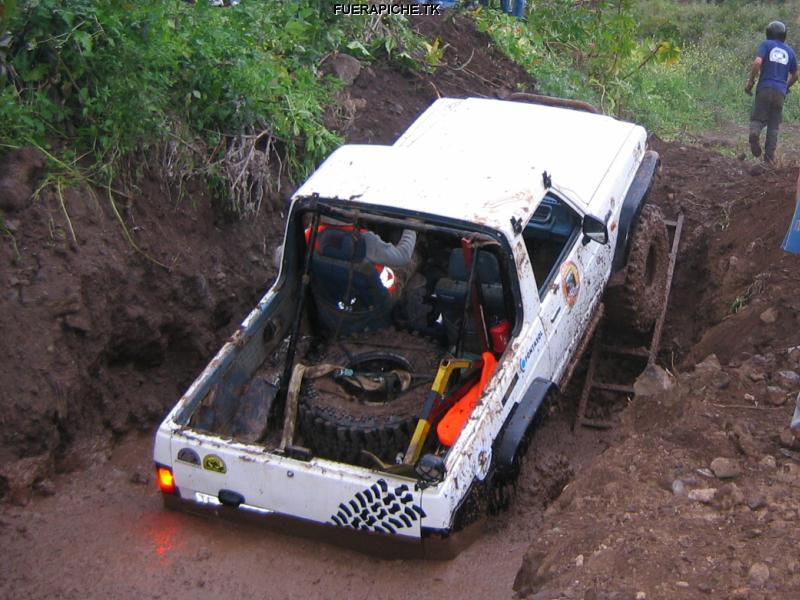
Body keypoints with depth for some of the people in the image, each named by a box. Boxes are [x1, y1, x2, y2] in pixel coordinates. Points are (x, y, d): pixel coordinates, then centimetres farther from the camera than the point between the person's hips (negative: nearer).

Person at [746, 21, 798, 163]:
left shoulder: (766, 44, 5)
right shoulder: (790, 51, 15)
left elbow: (757, 62, -13)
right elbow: (794, 76, 20)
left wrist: (750, 81, -6)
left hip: (764, 89, -2)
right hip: (780, 92, 2)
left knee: (758, 119, 3)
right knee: (773, 126, 7)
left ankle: (754, 132, -32)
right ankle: (769, 156, -2)